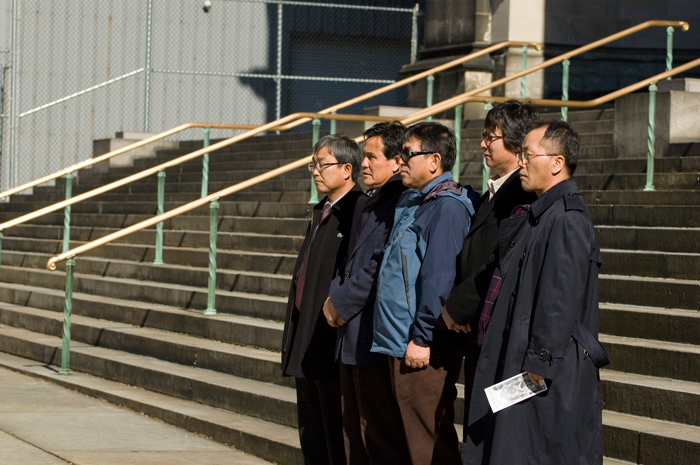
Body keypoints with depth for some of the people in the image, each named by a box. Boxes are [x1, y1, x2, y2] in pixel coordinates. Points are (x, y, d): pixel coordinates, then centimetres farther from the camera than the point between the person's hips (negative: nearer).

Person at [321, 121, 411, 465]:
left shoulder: (398, 203, -15)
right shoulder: (365, 203, 16)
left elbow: (379, 265, -20)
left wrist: (342, 304, -11)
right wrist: (334, 299, 5)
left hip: (375, 337, -10)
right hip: (351, 337, 10)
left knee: (381, 437, -5)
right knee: (355, 432, 14)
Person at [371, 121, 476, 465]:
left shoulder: (447, 207, -15)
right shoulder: (412, 202, 15)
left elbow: (439, 277, -20)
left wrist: (421, 339, -20)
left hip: (424, 348, -10)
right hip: (399, 341, 10)